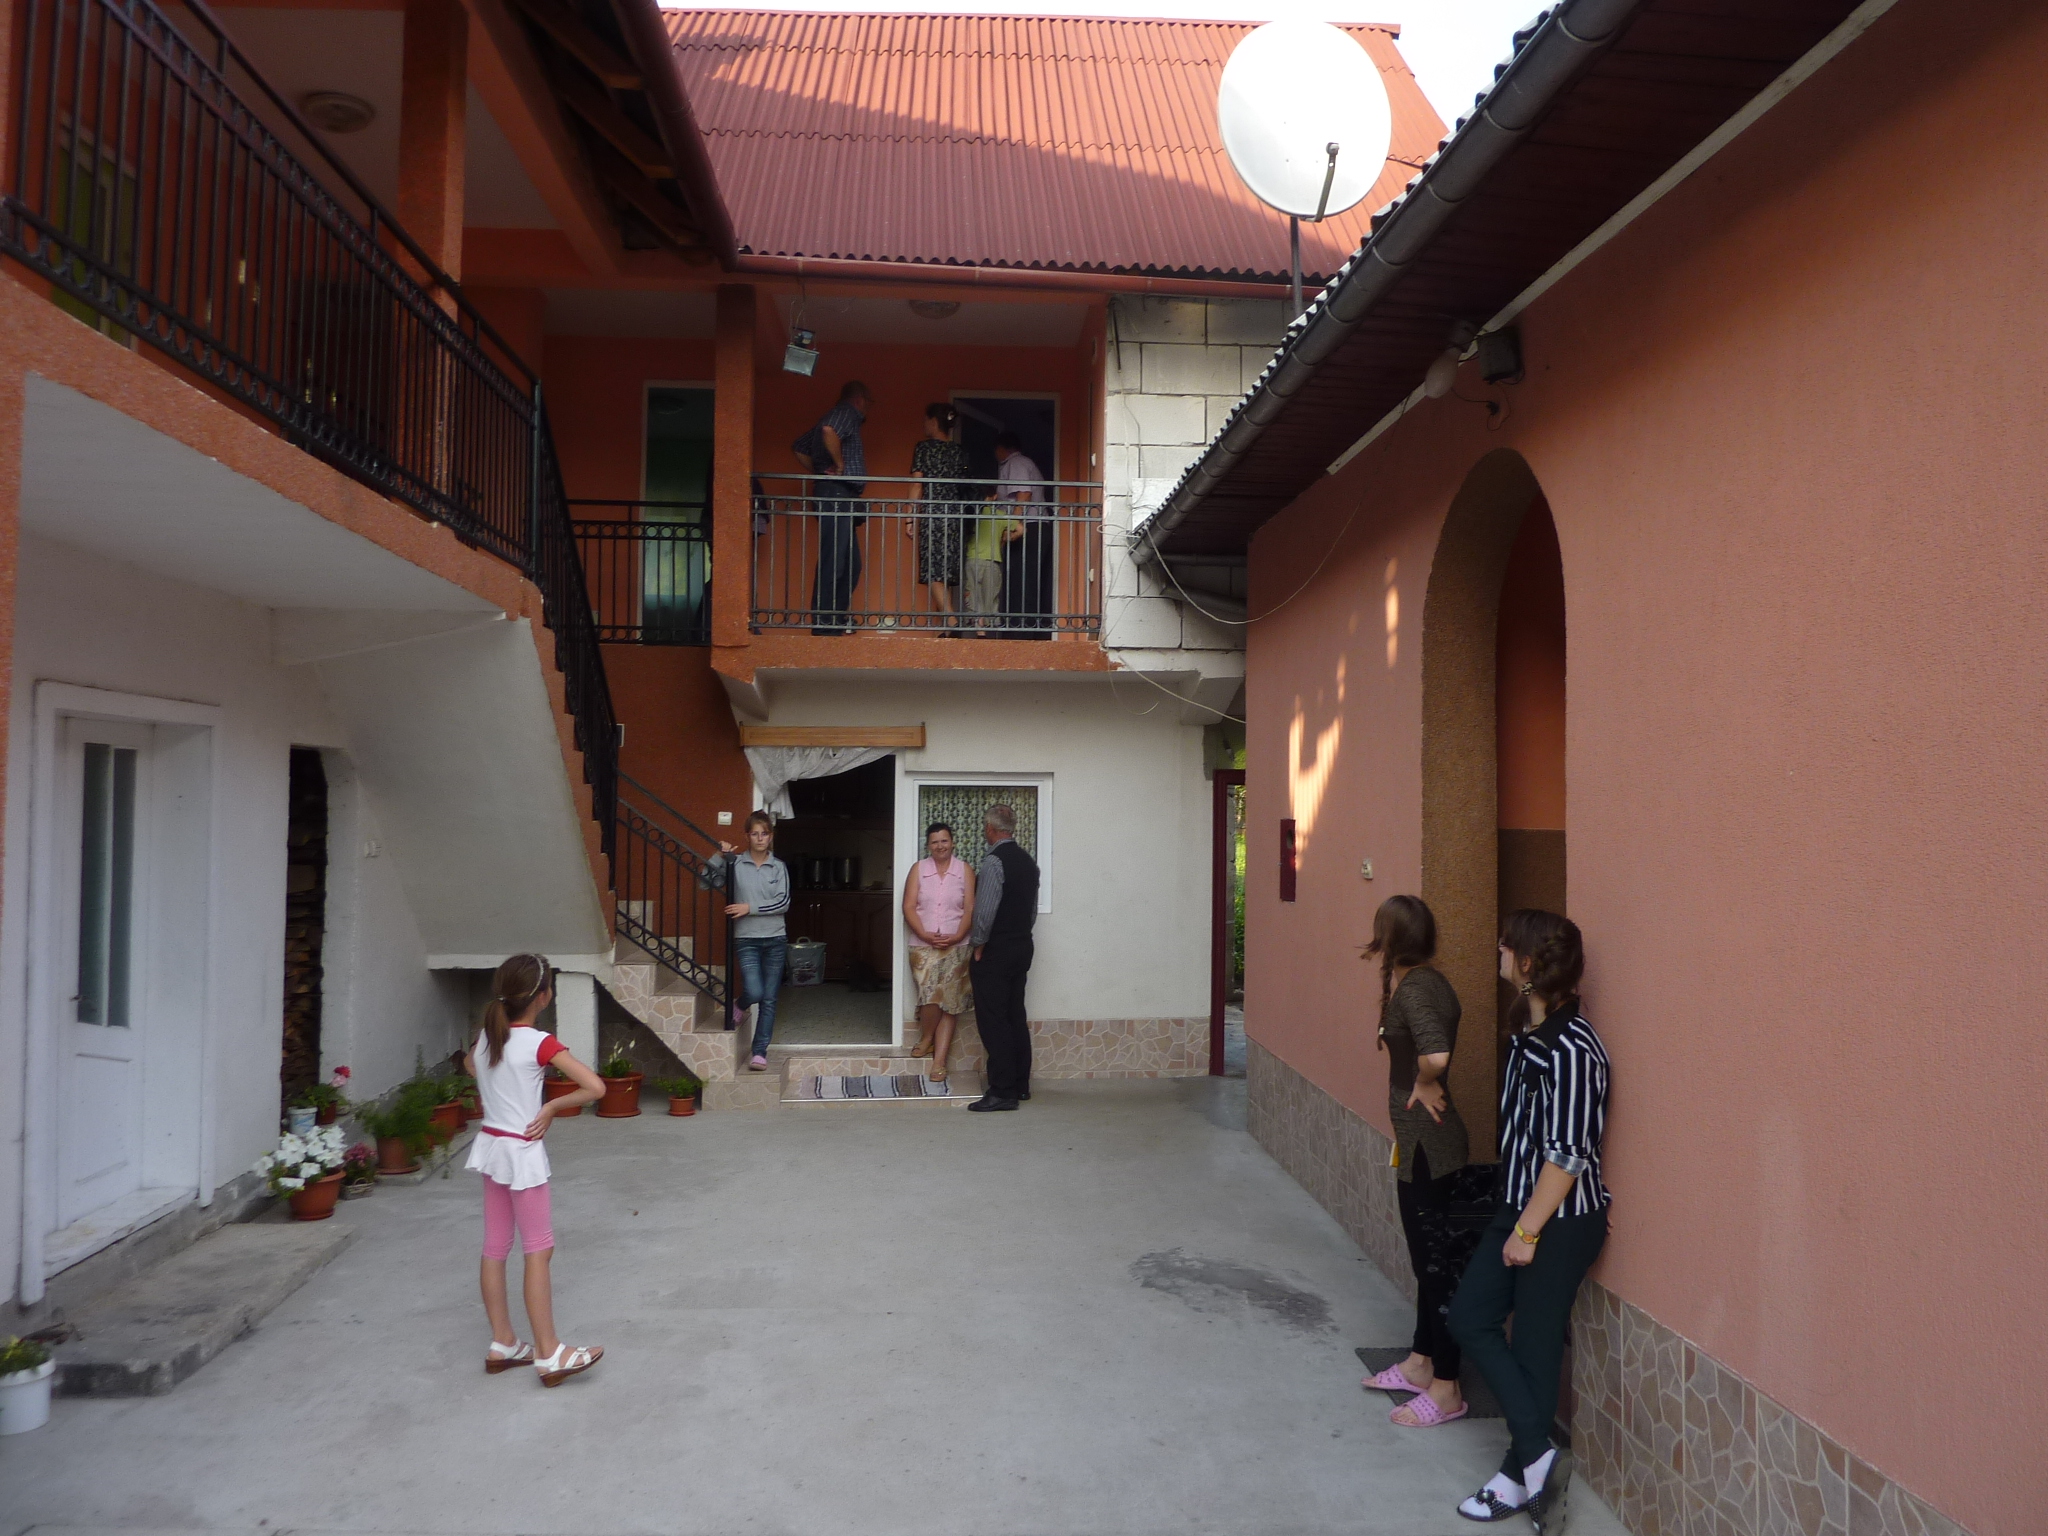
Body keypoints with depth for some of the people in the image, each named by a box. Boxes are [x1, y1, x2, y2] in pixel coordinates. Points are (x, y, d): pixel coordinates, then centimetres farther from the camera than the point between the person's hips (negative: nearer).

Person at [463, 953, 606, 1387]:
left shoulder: (487, 1035, 2)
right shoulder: (540, 1043, -18)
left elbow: (469, 1064, 27)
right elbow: (595, 1087, -25)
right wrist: (552, 1106, -12)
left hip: (491, 1145, 7)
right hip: (522, 1152, -7)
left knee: (495, 1248, 13)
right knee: (539, 1251, -1)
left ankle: (502, 1344, 23)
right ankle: (549, 1355, 3)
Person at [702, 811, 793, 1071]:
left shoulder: (779, 867, 4)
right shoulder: (735, 864, 0)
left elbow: (783, 903, -5)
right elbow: (705, 882, -5)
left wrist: (750, 908, -13)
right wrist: (720, 856, -14)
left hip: (775, 939, 2)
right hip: (746, 939, -2)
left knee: (769, 999, 4)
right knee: (754, 993, -16)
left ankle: (759, 1051, 12)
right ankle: (738, 1005, 20)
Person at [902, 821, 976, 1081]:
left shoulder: (964, 870, 4)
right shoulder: (918, 869, 4)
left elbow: (970, 909, -1)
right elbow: (909, 907, -1)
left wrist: (957, 936, -15)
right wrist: (925, 935, -14)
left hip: (956, 947, 0)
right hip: (923, 946, 0)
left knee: (949, 1003, -3)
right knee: (931, 997, -14)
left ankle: (939, 1061, 1)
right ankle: (926, 1039, 15)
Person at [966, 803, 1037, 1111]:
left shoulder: (993, 862, -16)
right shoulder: (1028, 862, 10)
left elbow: (985, 911, -22)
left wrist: (978, 945, -10)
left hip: (995, 952, -9)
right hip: (1022, 947, 9)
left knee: (993, 1021, -5)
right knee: (1015, 1017, 15)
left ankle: (1002, 1092, -6)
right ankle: (1020, 1084, 21)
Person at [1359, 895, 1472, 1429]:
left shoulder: (1416, 988, -21)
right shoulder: (1420, 982, 8)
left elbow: (1435, 1053, -38)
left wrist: (1425, 1085, -20)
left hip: (1429, 1145, -10)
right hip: (1419, 1143, 10)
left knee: (1439, 1261, 1)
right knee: (1428, 1256, 20)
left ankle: (1445, 1390, 13)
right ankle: (1420, 1363, 35)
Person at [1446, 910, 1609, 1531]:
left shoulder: (1570, 1049, -24)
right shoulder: (1528, 1032, 3)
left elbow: (1567, 1153, -22)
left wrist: (1529, 1230, -16)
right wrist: (1517, 1220, 14)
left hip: (1560, 1221, -9)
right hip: (1519, 1205, 9)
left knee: (1535, 1342, 4)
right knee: (1470, 1316, 10)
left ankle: (1519, 1477, 19)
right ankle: (1537, 1455, 18)